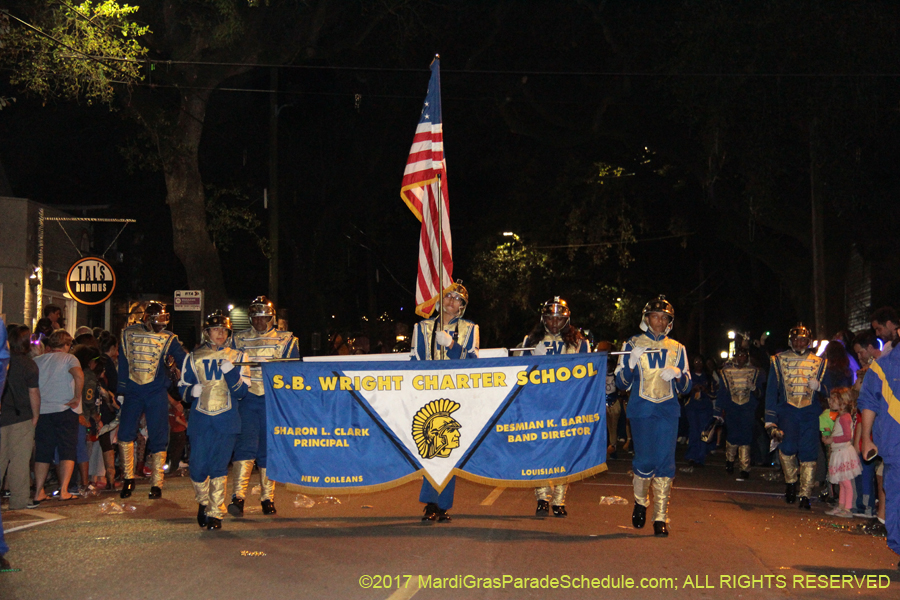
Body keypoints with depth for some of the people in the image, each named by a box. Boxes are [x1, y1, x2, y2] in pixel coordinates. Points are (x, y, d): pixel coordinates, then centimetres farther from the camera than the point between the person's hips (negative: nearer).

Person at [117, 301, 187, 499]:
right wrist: (121, 391, 8)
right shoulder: (129, 334, 6)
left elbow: (183, 361, 2)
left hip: (157, 393, -1)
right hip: (132, 392, 1)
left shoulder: (168, 339, 4)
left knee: (158, 438, -2)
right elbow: (123, 364, 9)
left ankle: (156, 484, 6)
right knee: (125, 434, -8)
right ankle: (128, 478, 8)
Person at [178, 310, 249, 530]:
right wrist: (192, 390, -8)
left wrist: (230, 371, -15)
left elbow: (241, 391, 1)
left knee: (219, 467, -7)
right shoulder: (194, 358, 11)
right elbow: (183, 388, 15)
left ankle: (216, 513, 3)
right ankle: (203, 502, 26)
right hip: (200, 420, 1)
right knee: (198, 467, -2)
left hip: (227, 421, -1)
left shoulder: (238, 357, 8)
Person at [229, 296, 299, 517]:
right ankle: (238, 497, -15)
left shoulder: (286, 340, 9)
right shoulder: (238, 340, 13)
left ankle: (267, 498, 11)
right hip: (247, 398, 0)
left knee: (269, 448, 3)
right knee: (245, 445, -12)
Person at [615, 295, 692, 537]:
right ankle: (641, 502, 23)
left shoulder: (677, 349, 13)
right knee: (645, 461, -6)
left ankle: (660, 517, 0)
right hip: (641, 410, -2)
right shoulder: (632, 345, 7)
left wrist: (678, 373, -8)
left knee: (665, 461, -6)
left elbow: (686, 387, 13)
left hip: (668, 410, 2)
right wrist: (631, 362, -15)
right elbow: (622, 383, 3)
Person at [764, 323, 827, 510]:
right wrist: (770, 420, 1)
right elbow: (771, 390, 8)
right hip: (787, 409, -1)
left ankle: (805, 496, -1)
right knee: (788, 446, -20)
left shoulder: (819, 362, 13)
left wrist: (818, 386, -9)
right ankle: (791, 481, 6)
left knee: (808, 453, -7)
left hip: (810, 411, 1)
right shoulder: (779, 360, 10)